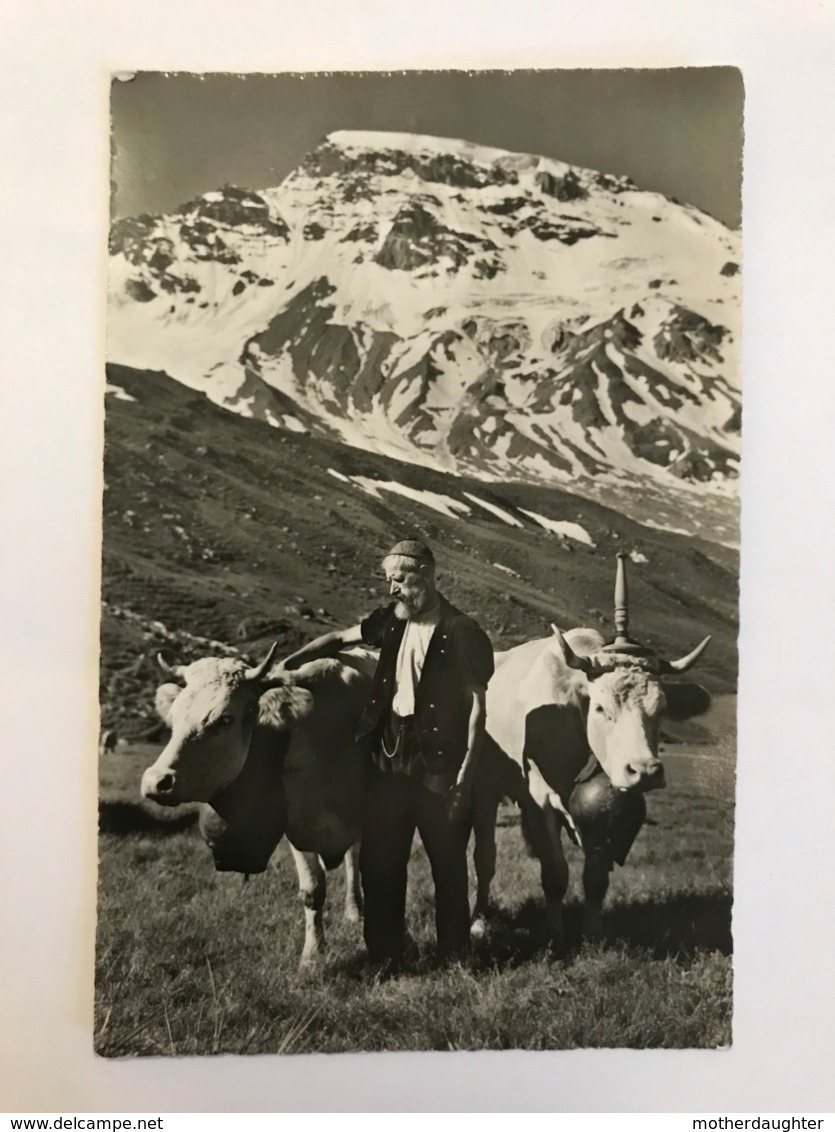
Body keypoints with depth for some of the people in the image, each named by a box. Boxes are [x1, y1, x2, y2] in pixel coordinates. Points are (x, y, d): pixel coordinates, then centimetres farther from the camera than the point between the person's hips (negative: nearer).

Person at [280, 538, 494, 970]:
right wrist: (286, 665, 9)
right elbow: (339, 639, 17)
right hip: (387, 760, 6)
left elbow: (477, 704, -10)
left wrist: (467, 773, -13)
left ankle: (454, 951, 29)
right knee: (378, 861, 12)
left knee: (448, 861, 10)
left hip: (439, 767, -5)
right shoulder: (391, 621, 5)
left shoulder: (462, 632, -11)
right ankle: (384, 953, 28)